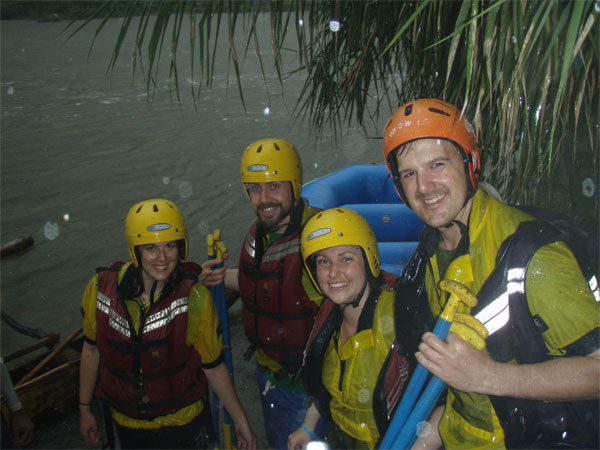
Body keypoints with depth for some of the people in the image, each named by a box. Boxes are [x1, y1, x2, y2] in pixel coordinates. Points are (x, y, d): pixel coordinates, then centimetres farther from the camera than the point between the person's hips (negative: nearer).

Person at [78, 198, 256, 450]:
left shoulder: (194, 297, -21)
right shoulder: (101, 287, -15)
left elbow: (213, 366, -10)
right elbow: (92, 349, 0)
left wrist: (240, 421, -4)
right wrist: (85, 409, 9)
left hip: (182, 422, -2)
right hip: (126, 423, 3)